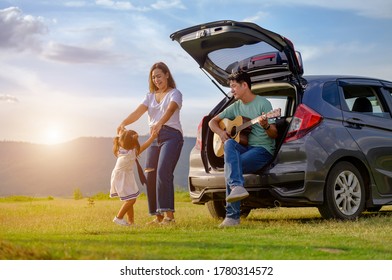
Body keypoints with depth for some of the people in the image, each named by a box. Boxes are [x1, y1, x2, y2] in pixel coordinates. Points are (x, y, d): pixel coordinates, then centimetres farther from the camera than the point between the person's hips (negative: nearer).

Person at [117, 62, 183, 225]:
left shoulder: (174, 93, 2)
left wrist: (159, 123, -41)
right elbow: (138, 112, 2)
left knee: (163, 172, -21)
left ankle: (168, 215, -22)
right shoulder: (150, 96, 19)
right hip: (154, 138, 7)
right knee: (150, 175, 1)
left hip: (171, 135, -6)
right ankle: (158, 216, 8)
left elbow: (170, 110, -20)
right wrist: (124, 123, -18)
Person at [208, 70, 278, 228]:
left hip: (263, 149, -5)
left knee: (229, 166, -29)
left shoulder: (263, 104, -3)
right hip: (243, 148, 5)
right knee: (229, 144, -30)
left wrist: (266, 126, -30)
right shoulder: (235, 107, 16)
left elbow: (274, 134, -7)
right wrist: (220, 132, 1)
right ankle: (237, 187, -45)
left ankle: (233, 216, -29)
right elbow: (213, 122, 23)